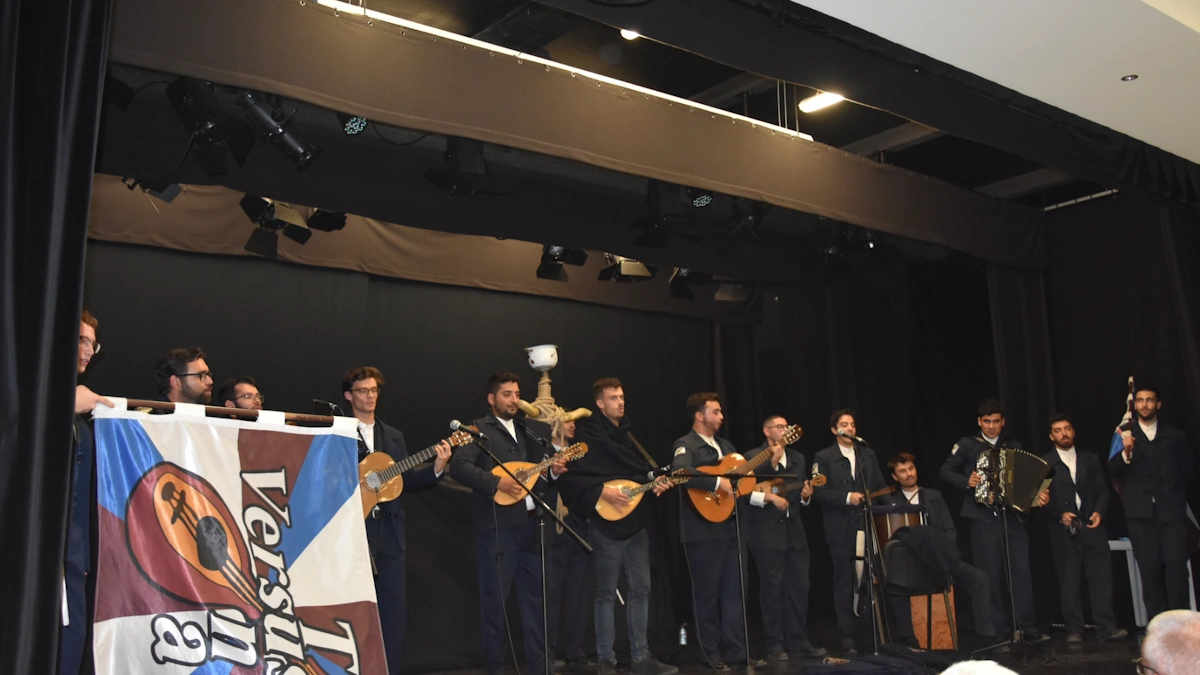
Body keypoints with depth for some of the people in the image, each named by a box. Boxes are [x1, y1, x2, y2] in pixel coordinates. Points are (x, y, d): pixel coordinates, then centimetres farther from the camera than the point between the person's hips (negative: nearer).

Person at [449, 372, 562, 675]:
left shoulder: (530, 430, 16)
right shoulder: (479, 429, -3)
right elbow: (458, 466, -17)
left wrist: (553, 470, -4)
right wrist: (497, 482, -24)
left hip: (531, 524, 6)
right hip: (497, 526, -6)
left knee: (535, 597, 10)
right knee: (495, 599, 3)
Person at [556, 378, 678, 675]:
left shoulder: (628, 433, 15)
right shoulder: (589, 436, -9)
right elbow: (568, 478, -17)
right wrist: (601, 492, -22)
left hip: (637, 522, 7)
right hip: (607, 525, -7)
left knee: (641, 589, 9)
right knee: (607, 593, 0)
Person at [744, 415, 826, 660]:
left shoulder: (797, 458, 16)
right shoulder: (753, 457, -2)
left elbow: (801, 495, 17)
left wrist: (805, 496, -4)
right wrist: (769, 497, -20)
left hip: (794, 532, 6)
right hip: (767, 534, -5)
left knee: (799, 588, 6)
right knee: (772, 589, -1)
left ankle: (798, 642, 15)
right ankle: (775, 645, 6)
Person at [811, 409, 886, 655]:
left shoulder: (868, 454, 14)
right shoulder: (824, 457, 1)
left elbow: (880, 487, 14)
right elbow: (819, 492, -8)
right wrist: (846, 497, -17)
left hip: (867, 525, 3)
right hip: (841, 529, -3)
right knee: (845, 583, 1)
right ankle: (847, 638, 7)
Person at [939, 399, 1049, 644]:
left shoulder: (1014, 446, 13)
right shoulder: (967, 444, 5)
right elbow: (946, 471, 5)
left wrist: (1038, 494, -8)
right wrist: (967, 482, -12)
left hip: (1013, 515, 2)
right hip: (983, 518, -2)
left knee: (1022, 571, -5)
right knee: (991, 574, 2)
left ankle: (1026, 627, 2)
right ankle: (998, 629, 10)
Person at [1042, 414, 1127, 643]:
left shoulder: (1090, 459, 14)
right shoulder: (1044, 463, 5)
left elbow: (1102, 490, 11)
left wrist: (1099, 511, -7)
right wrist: (1060, 515, -14)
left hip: (1092, 527, 2)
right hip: (1063, 530, -2)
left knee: (1101, 576, -3)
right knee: (1068, 581, 1)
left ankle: (1106, 627, 2)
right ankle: (1074, 630, 6)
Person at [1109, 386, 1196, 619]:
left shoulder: (1176, 435, 11)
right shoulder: (1125, 436, 9)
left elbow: (1189, 470, 15)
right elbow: (1113, 471, -2)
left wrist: (1172, 491, 7)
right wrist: (1126, 452, -19)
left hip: (1171, 509, 0)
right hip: (1140, 511, 0)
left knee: (1176, 564, -9)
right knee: (1149, 567, -1)